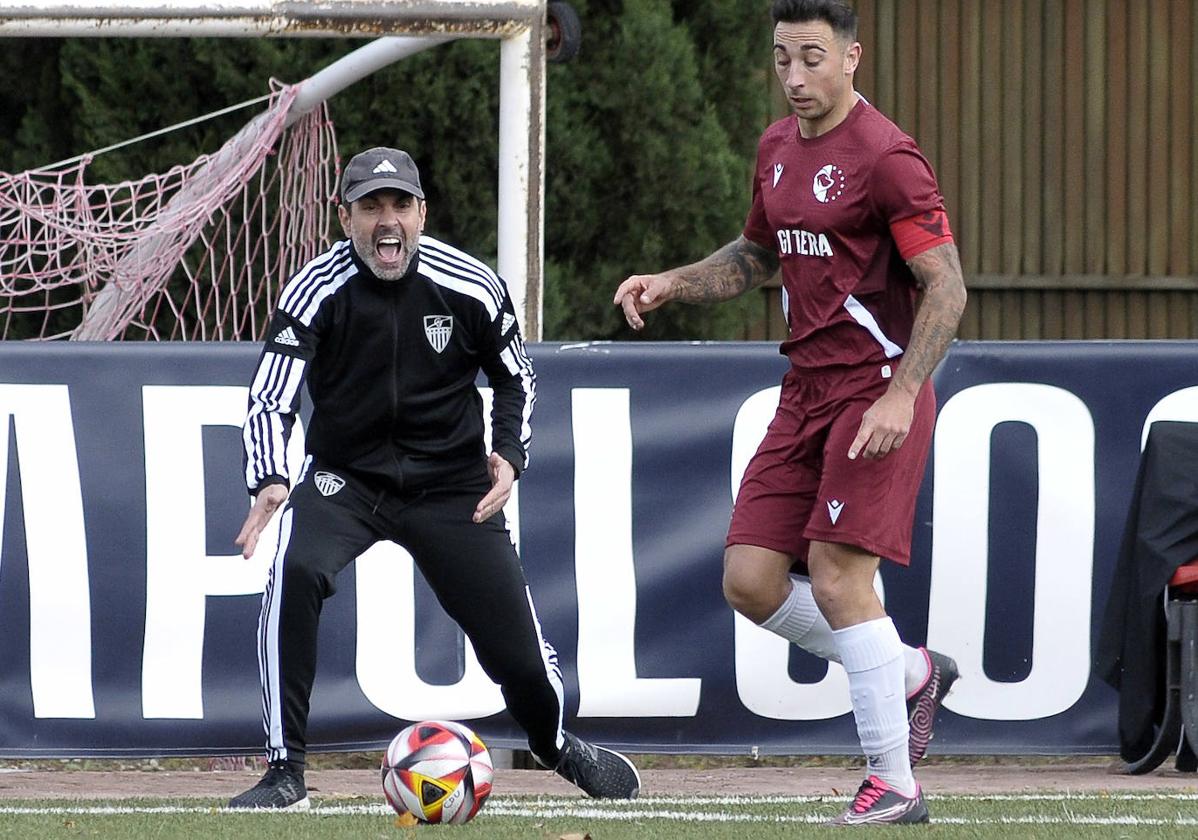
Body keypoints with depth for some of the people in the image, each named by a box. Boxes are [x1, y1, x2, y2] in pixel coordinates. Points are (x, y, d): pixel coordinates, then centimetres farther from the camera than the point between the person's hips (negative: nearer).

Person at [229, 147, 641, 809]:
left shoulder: (471, 288, -11)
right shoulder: (318, 290, -16)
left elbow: (516, 377, 7)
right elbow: (270, 397, -21)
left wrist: (510, 453, -9)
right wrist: (269, 483, -38)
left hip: (451, 485, 1)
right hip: (343, 480, -1)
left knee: (515, 646, -2)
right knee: (293, 574, -31)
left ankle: (556, 744, 35)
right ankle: (285, 772, -22)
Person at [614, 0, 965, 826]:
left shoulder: (885, 157, -14)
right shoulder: (778, 147, 12)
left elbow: (946, 286, -15)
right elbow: (759, 255, 28)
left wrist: (900, 396, -23)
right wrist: (670, 284, 12)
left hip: (876, 391, -8)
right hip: (806, 389, 8)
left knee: (837, 573, -15)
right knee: (752, 580, 0)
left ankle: (894, 784, -7)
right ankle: (911, 673, 21)